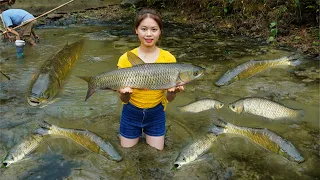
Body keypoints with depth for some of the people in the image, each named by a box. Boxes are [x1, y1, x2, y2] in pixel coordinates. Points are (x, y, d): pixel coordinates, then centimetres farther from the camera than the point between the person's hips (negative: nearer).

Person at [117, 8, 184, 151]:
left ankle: (149, 136, 42)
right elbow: (124, 100, -12)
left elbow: (169, 98, -11)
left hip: (156, 114, 1)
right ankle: (138, 135, 44)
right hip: (131, 114, 0)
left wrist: (173, 90, -33)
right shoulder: (126, 59, -15)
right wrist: (124, 92, -34)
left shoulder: (168, 59, -13)